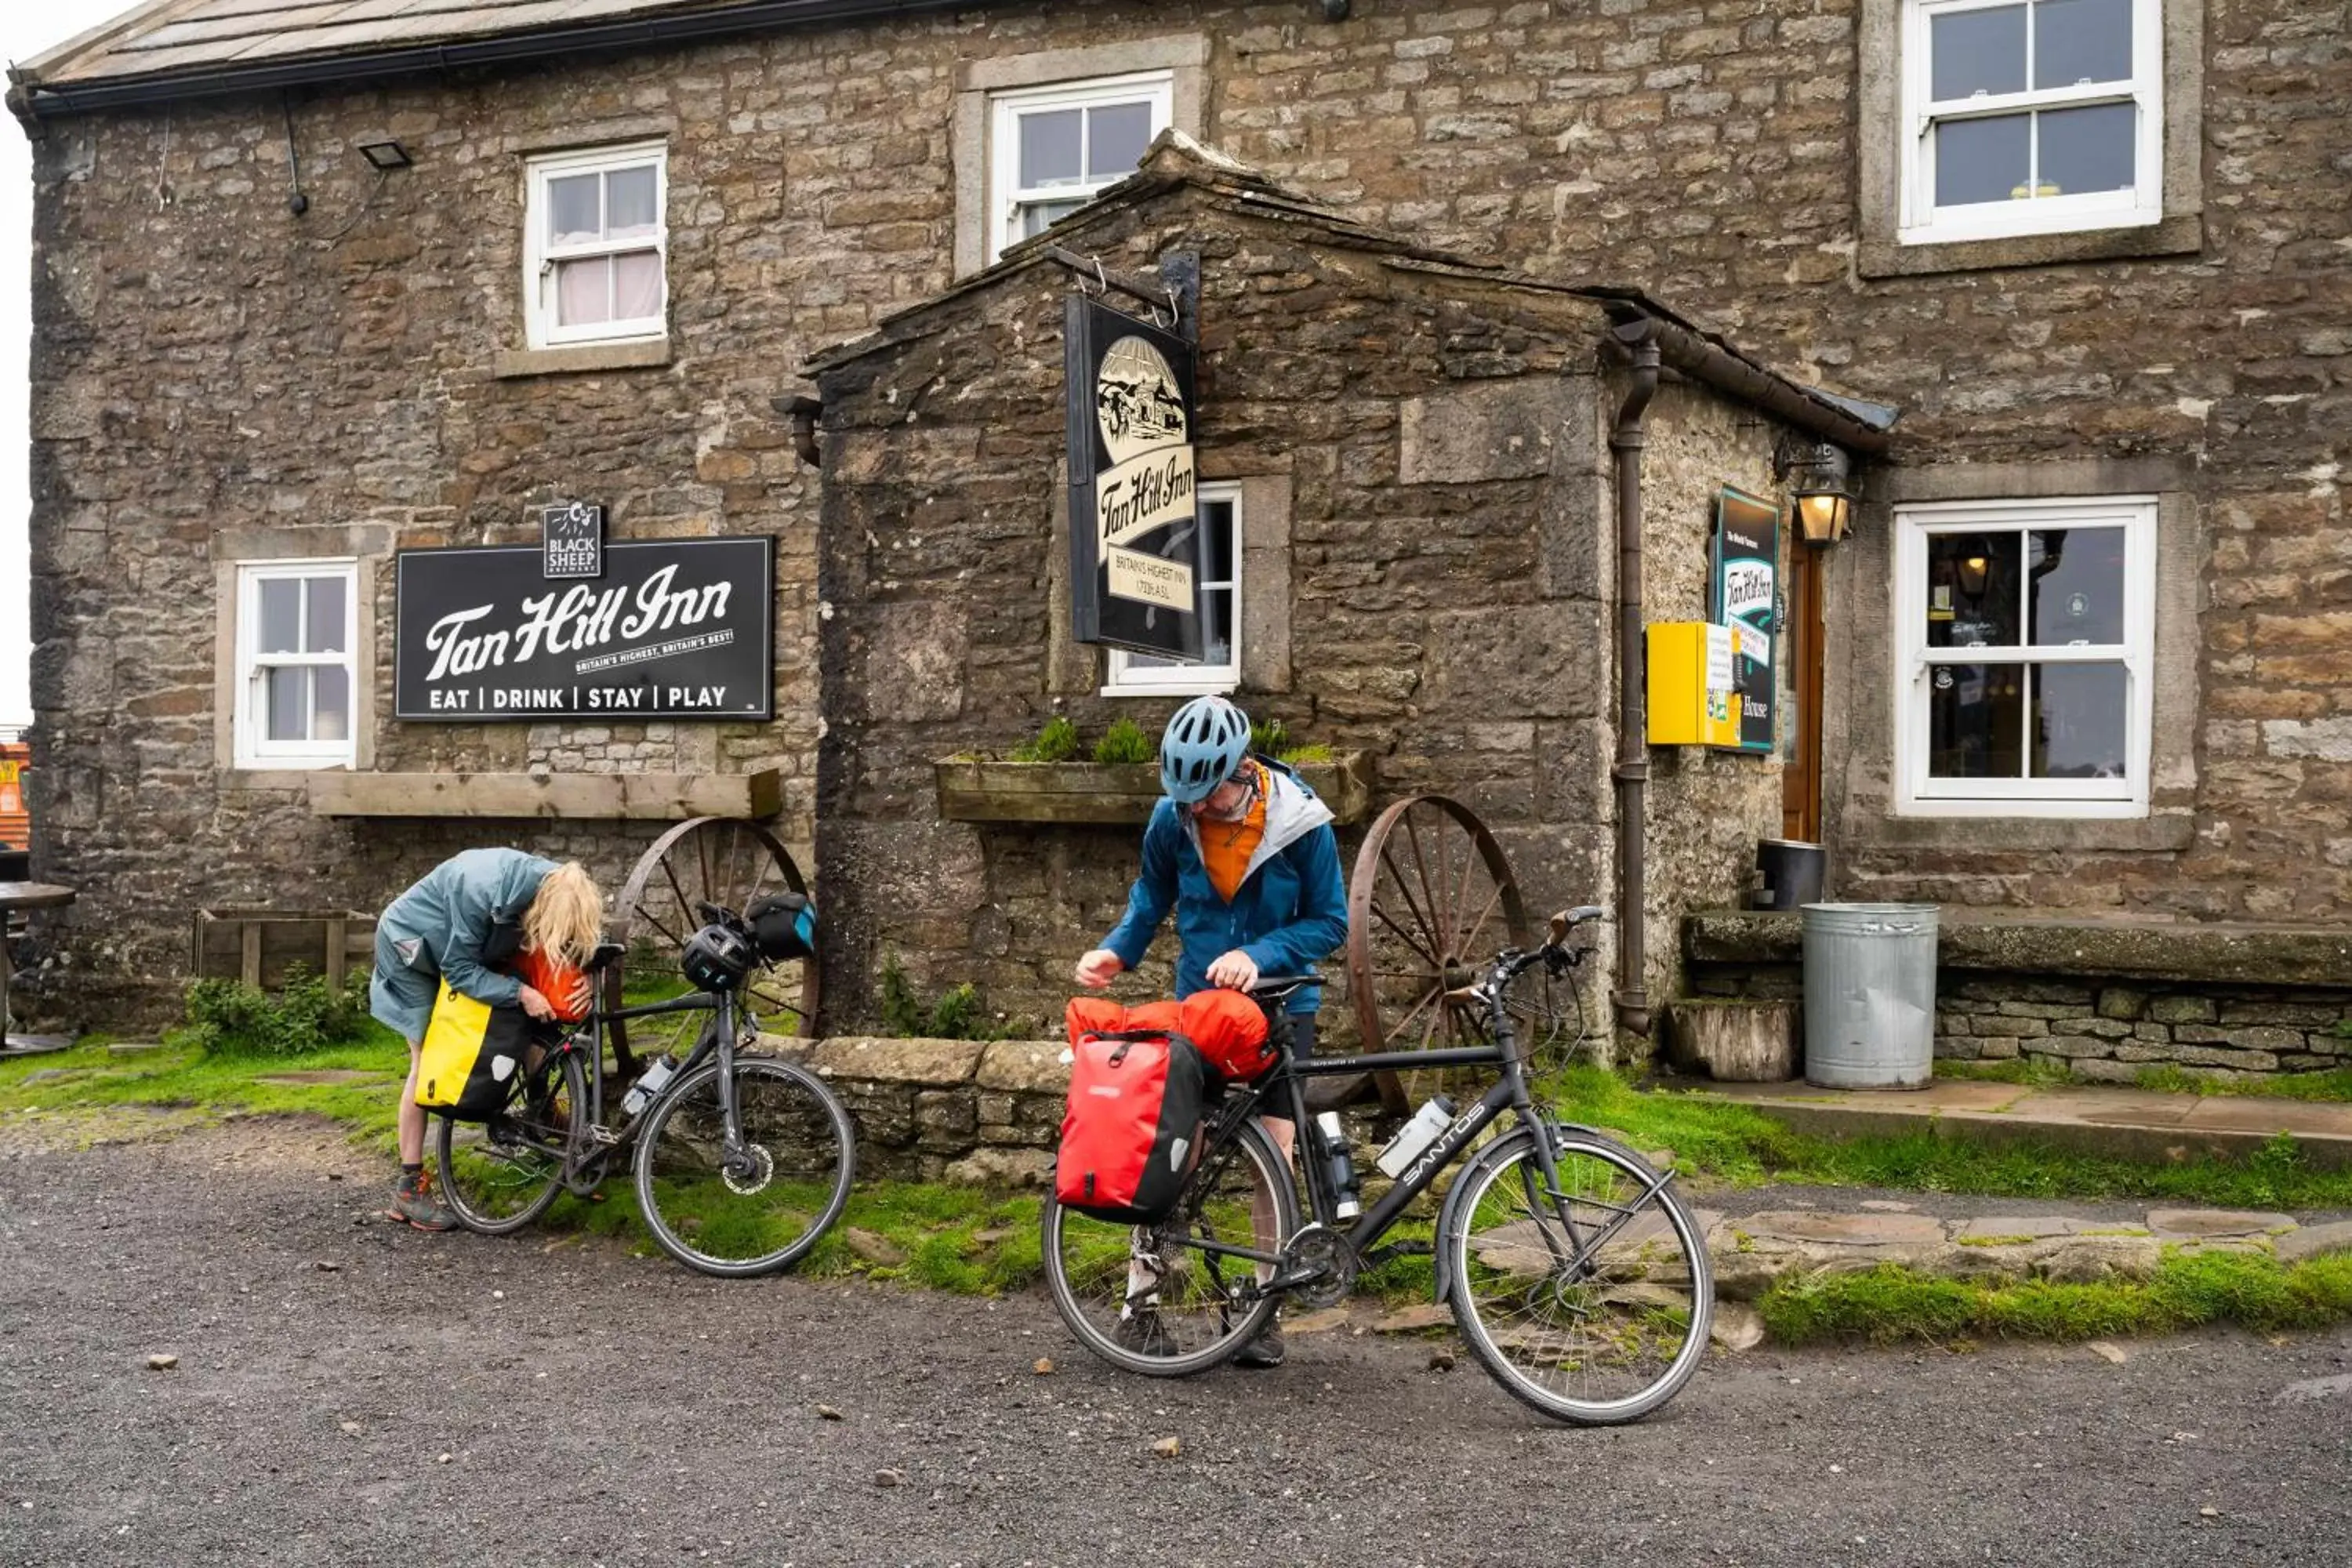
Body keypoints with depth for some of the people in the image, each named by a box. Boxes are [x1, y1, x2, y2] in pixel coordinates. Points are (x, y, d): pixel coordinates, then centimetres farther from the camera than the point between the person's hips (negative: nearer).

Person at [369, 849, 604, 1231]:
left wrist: (585, 978, -30)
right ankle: (410, 1188, -1)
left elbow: (587, 943, -9)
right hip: (411, 948, -6)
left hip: (464, 949, 6)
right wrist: (519, 993, -41)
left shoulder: (559, 890, -26)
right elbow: (459, 970, -32)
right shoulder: (481, 892, -43)